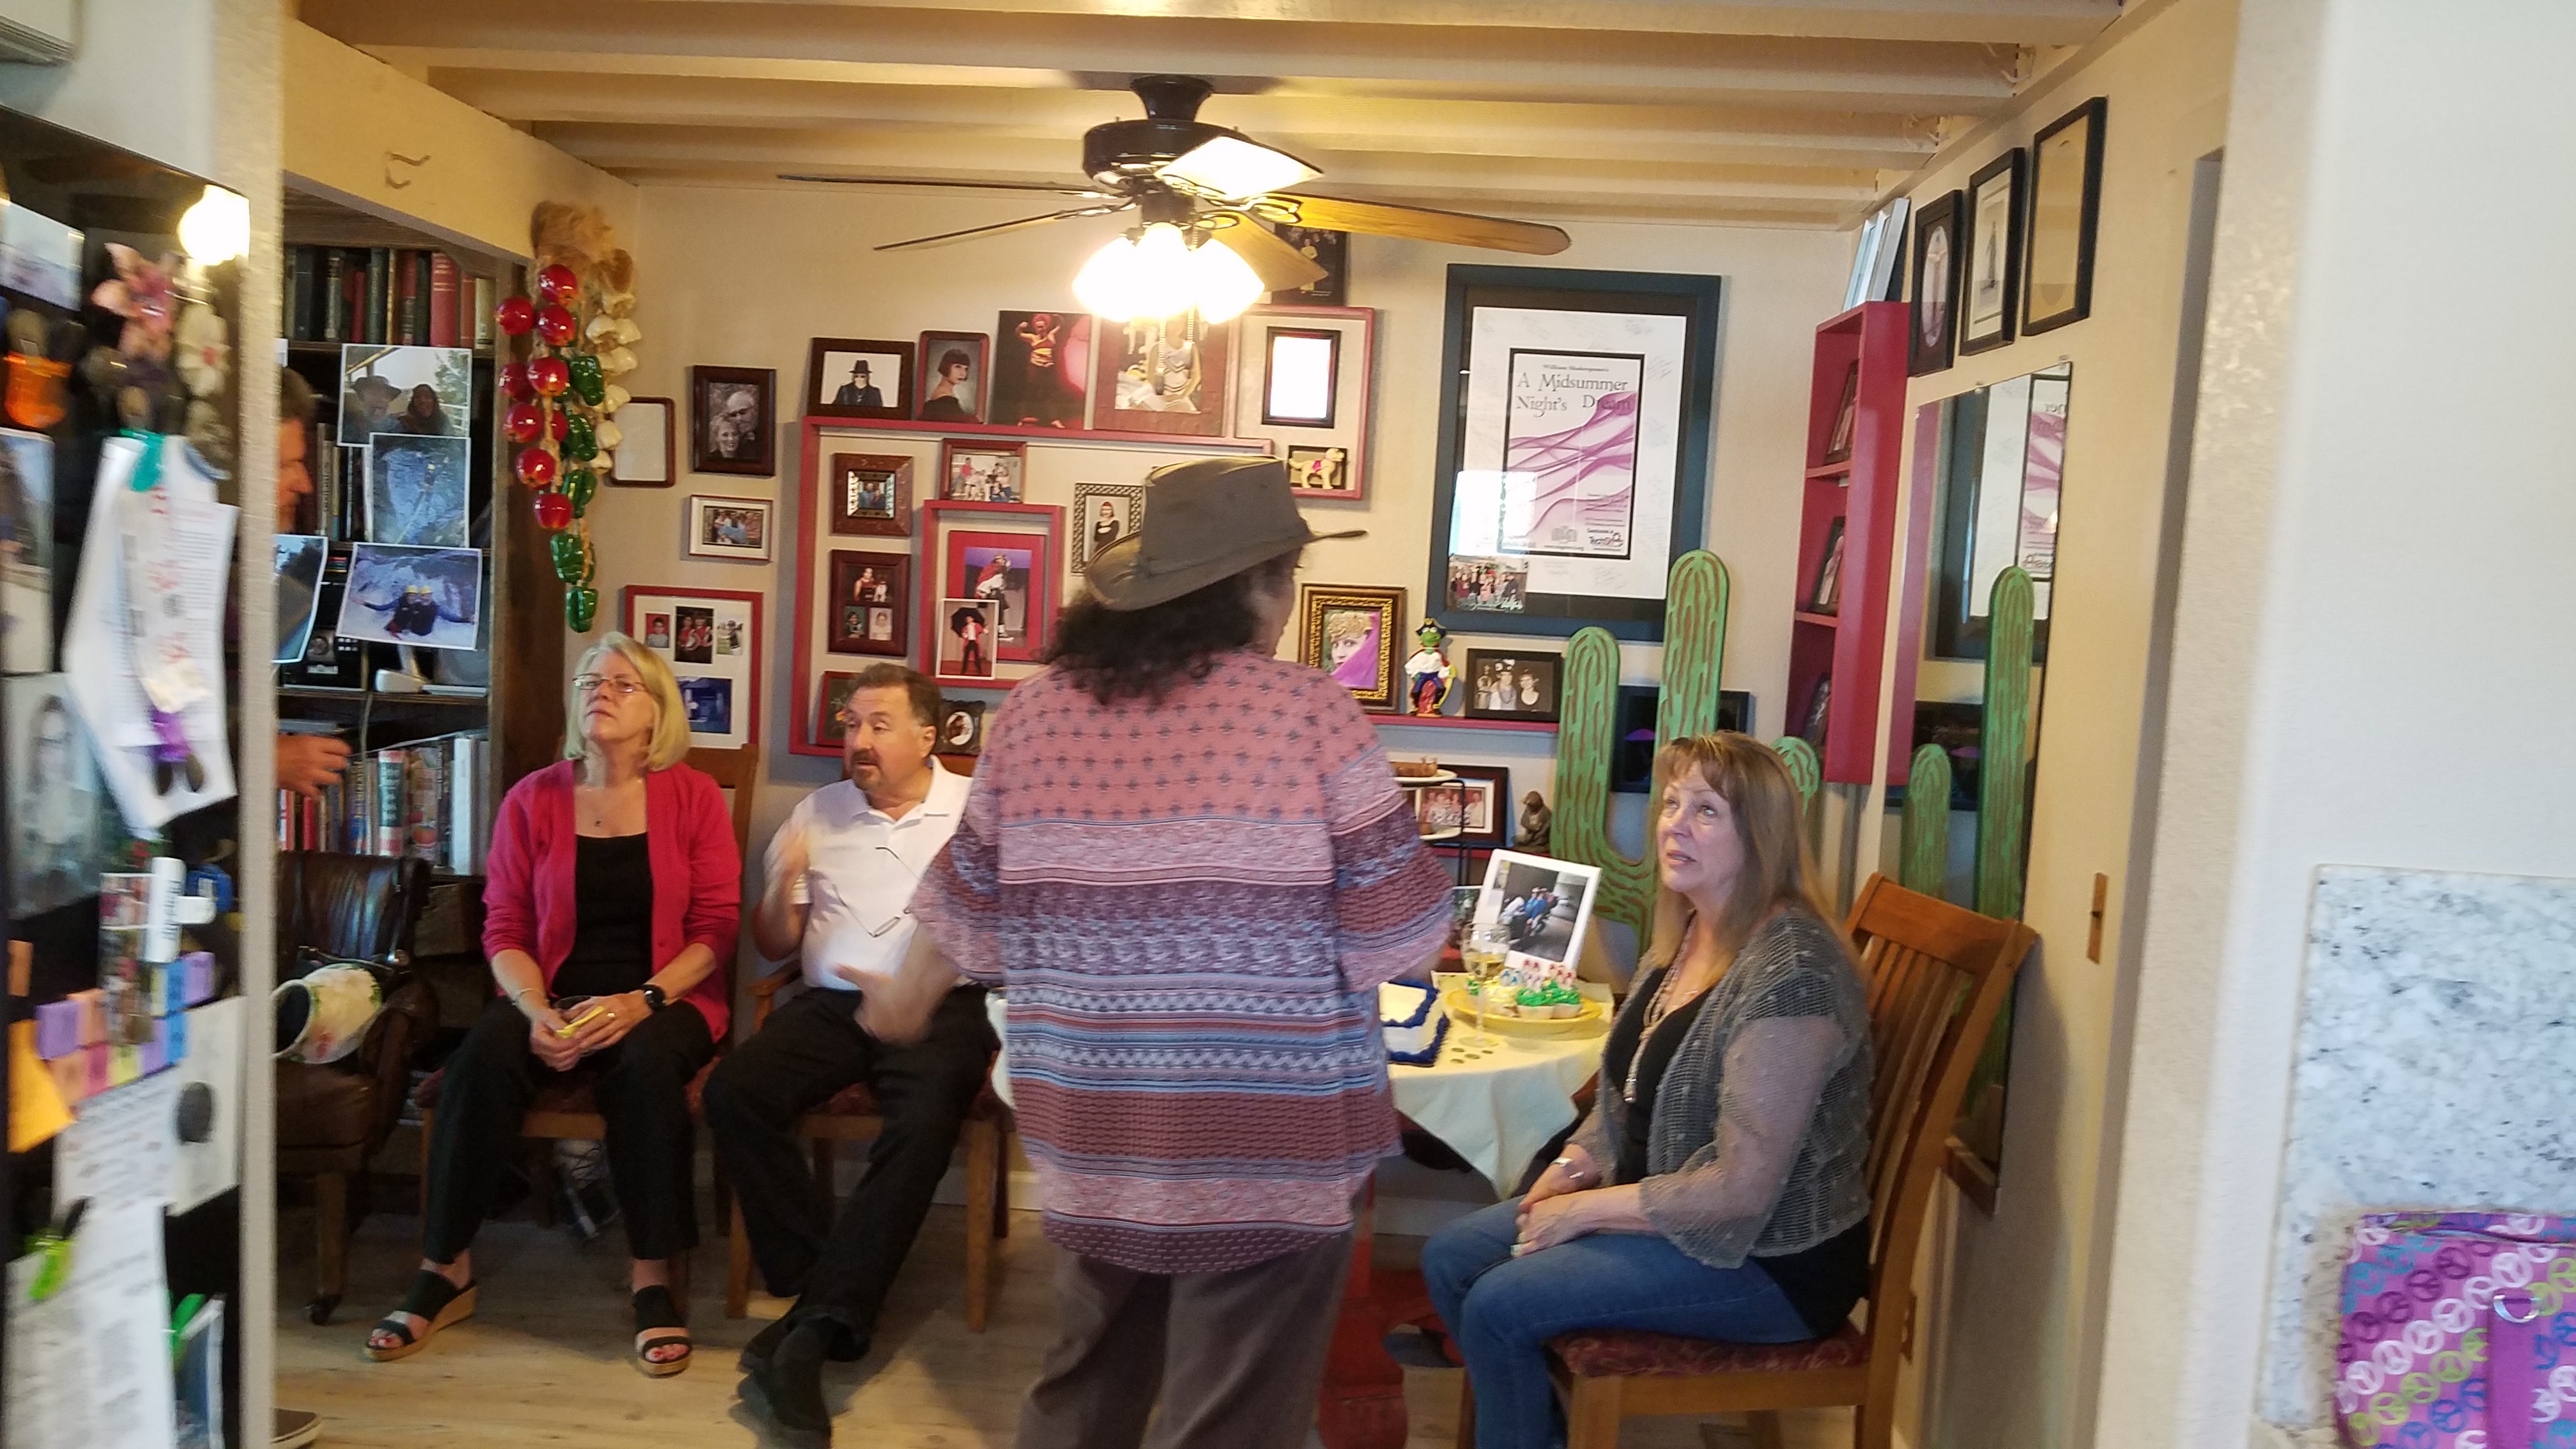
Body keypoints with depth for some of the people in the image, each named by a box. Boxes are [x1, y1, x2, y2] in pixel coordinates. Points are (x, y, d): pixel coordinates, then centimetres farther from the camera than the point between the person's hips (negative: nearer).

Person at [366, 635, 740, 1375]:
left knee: (646, 1061, -34)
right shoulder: (532, 800, 7)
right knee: (484, 1054, -28)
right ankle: (445, 1268, -13)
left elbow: (716, 928, -2)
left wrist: (644, 1000, -17)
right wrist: (536, 1012, -12)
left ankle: (652, 1275, -21)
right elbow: (504, 930, 6)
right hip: (552, 999, 2)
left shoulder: (694, 798, 1)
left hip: (661, 1000, -2)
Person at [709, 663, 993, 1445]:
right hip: (831, 1002, 4)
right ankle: (835, 1300, -15)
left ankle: (815, 1327, -26)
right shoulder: (818, 810, 14)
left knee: (924, 1121, -33)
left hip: (941, 1007, -3)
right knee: (732, 1090, -23)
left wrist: (915, 991, -17)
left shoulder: (977, 810, 5)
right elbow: (772, 946, 15)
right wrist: (783, 882, -7)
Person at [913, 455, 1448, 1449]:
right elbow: (1401, 934, -10)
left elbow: (972, 928, 7)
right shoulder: (1311, 713, -13)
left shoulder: (1033, 710, -1)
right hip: (1265, 1142, -4)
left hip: (1085, 1130, 5)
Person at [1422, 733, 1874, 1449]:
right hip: (1657, 1205, 9)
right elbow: (1635, 1087, 15)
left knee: (1500, 1304, -17)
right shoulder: (1690, 933, 2)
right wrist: (1571, 1168, -1)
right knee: (1449, 1258, 4)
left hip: (1770, 1259, -9)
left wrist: (1585, 1211, -16)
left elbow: (1741, 1189, -26)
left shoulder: (1790, 970, -26)